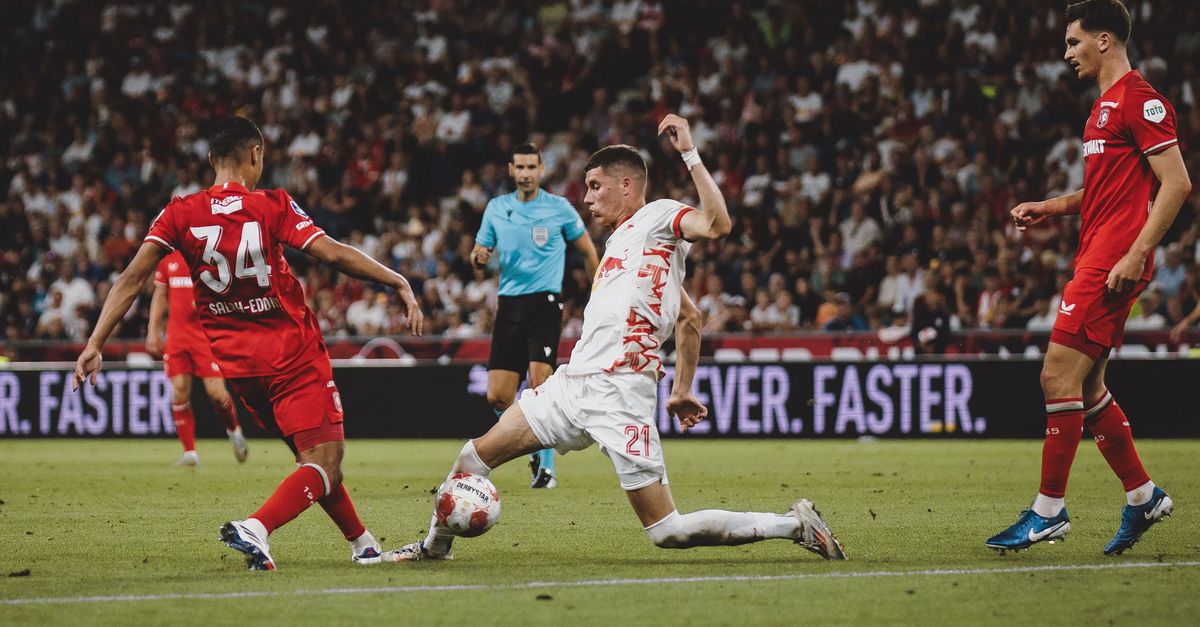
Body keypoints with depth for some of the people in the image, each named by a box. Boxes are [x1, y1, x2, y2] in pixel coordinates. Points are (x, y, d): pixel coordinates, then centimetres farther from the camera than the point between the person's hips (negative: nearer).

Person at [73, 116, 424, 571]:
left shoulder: (181, 214, -1)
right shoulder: (272, 206, -10)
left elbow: (132, 280, -6)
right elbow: (334, 255, -15)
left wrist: (94, 345, -4)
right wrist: (399, 282, -7)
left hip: (233, 359, 5)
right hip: (291, 352, -5)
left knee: (313, 457, 21)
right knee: (323, 464, -7)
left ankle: (361, 542, 28)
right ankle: (256, 528, -30)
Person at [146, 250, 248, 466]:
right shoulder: (168, 259, 10)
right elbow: (160, 295, 19)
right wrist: (153, 331, 13)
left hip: (206, 333, -3)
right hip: (176, 333, 3)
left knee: (216, 392, -10)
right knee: (180, 390, -5)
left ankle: (234, 431, 21)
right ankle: (189, 452, 2)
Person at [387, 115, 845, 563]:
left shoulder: (658, 217, 0)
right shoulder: (619, 240, 24)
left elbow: (717, 225, -23)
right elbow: (690, 318, 28)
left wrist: (688, 152, -21)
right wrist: (683, 389, 25)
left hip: (618, 394, -9)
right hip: (572, 387, 9)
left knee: (668, 531, -11)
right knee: (474, 456, 10)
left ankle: (794, 525, -2)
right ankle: (435, 545, 30)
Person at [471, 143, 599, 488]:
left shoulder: (560, 208, 0)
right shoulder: (496, 208, 9)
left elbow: (588, 252, 9)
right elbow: (480, 252, 17)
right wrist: (478, 257, -8)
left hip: (545, 302, -4)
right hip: (509, 304, 4)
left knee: (539, 382, -20)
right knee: (497, 396, -4)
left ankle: (546, 467, -11)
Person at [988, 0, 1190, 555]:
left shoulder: (1140, 101, -11)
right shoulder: (1106, 104, 20)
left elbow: (1176, 183, -17)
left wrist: (1135, 254, -22)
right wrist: (1051, 207, 16)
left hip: (1113, 263, -10)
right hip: (1094, 257, 10)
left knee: (1059, 376, -11)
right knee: (1085, 387, 11)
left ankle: (1049, 509, -6)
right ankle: (1143, 495, 19)